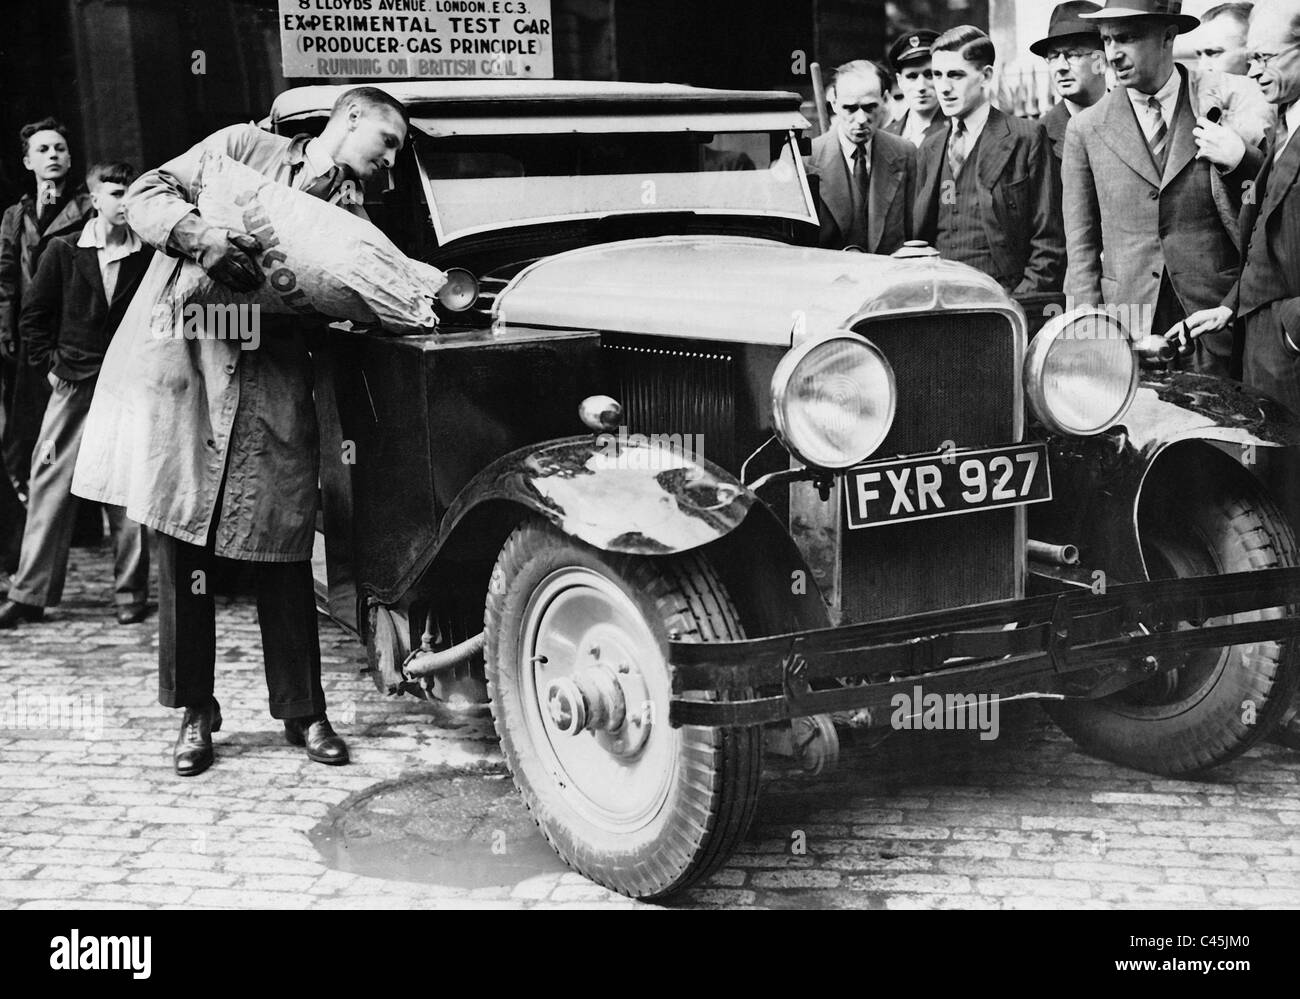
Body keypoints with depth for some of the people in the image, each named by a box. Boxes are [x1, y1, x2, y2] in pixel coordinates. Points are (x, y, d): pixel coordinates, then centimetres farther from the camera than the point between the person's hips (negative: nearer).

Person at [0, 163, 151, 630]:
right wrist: (50, 364, 2)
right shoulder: (64, 251, 3)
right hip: (73, 384, 1)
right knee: (50, 486, 0)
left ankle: (130, 591, 10)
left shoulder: (148, 257, 1)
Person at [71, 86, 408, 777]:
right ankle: (195, 712, 14)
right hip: (183, 365, -2)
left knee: (282, 558, 2)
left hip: (272, 391, 2)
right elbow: (146, 196, 0)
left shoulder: (351, 216, 15)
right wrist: (204, 239, -18)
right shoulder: (244, 148, 8)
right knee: (182, 547, 2)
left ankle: (302, 711, 14)